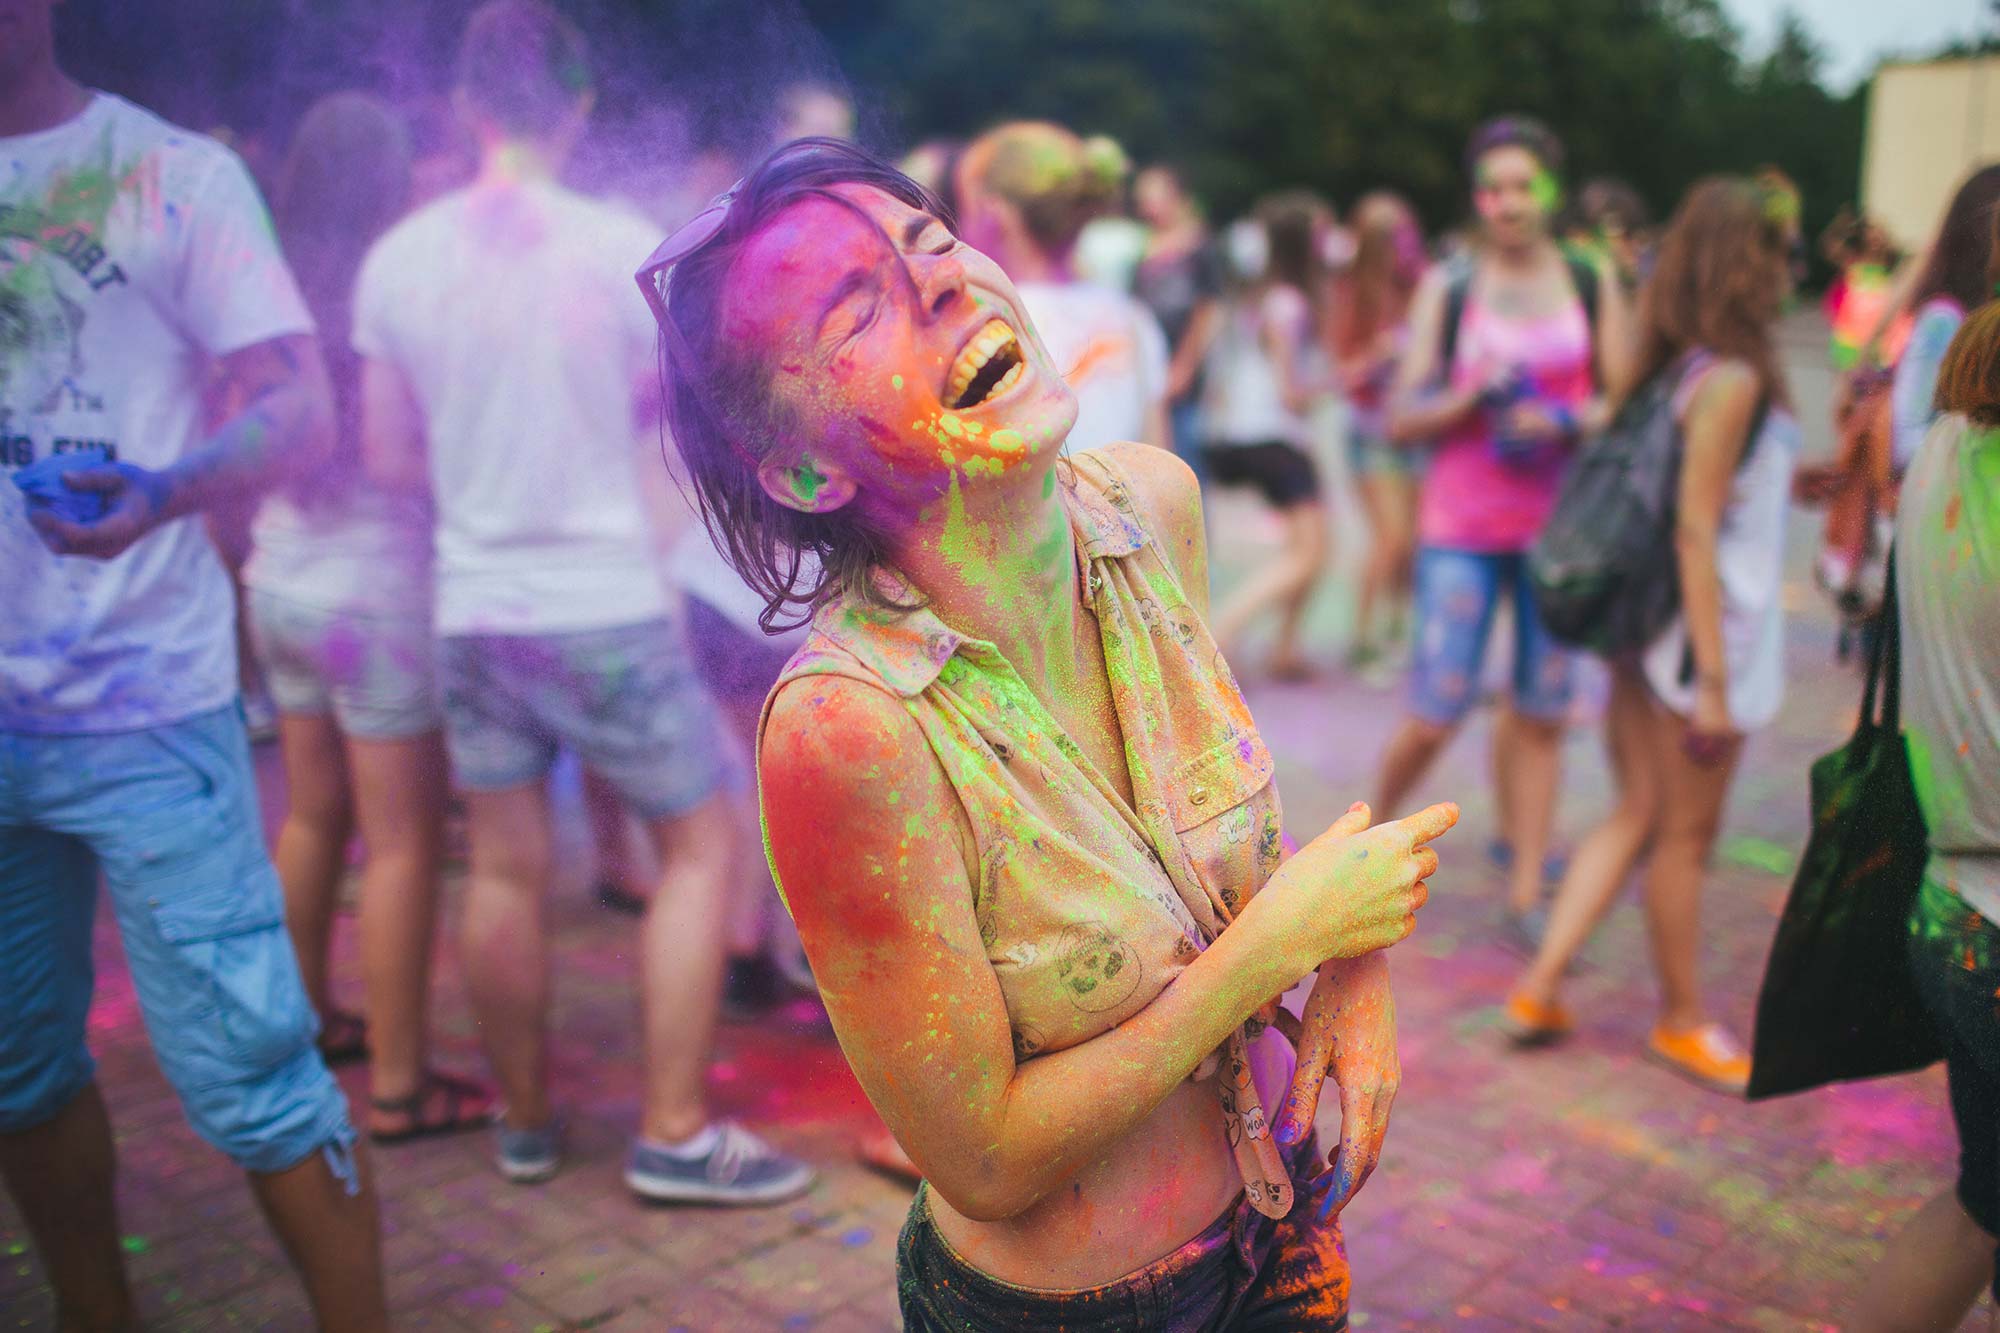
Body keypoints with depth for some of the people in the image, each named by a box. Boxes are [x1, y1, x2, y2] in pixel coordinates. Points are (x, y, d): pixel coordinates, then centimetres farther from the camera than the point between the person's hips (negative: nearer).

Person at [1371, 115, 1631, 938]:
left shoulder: (1592, 286, 6)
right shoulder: (1446, 290, 2)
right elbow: (1401, 418, -1)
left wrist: (1564, 420, -14)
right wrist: (1469, 396, -17)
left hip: (1562, 524, 2)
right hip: (1461, 528, -2)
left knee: (1542, 714, 5)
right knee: (1436, 716, -4)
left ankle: (1526, 896, 15)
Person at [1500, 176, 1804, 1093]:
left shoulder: (1675, 370, 9)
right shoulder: (1732, 380, -16)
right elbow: (1697, 531, -20)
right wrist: (1713, 681, -19)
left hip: (1647, 625, 8)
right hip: (1705, 634, -8)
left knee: (1638, 816, 15)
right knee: (1687, 834, 6)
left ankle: (1540, 988, 15)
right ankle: (1683, 1021, 24)